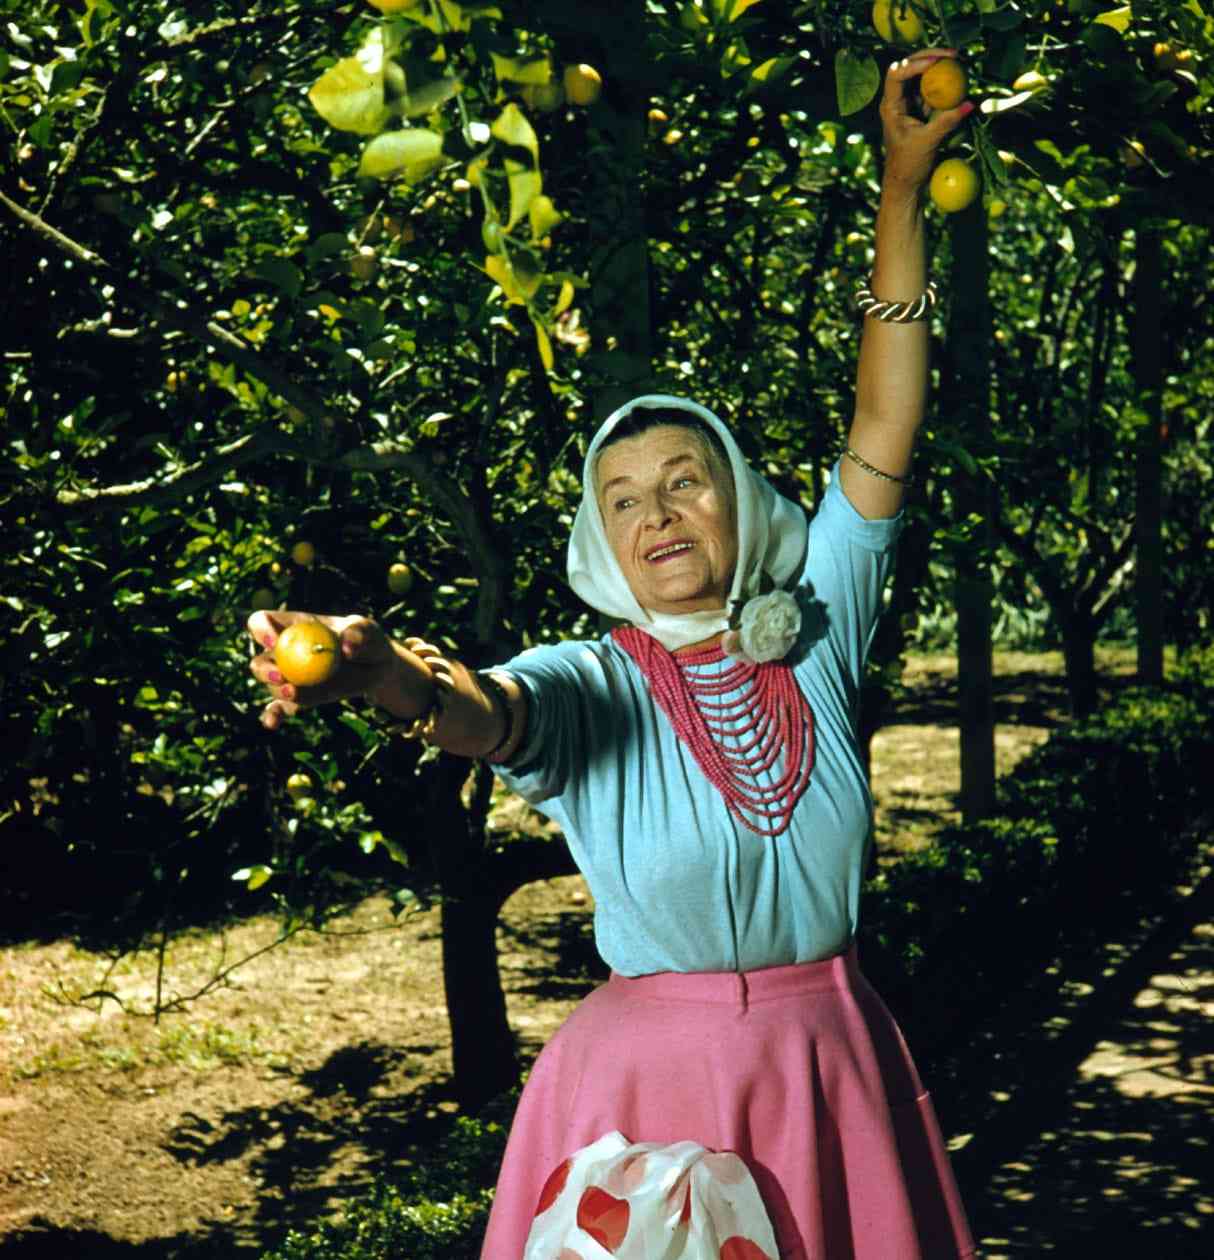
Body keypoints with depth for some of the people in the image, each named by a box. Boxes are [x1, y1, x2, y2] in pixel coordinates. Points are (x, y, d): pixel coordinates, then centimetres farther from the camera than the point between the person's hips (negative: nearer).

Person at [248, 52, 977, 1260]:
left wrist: (903, 191, 1)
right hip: (651, 1081, -3)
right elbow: (489, 711, -28)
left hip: (834, 1074, 3)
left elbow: (883, 431, 2)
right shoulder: (591, 687, -6)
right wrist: (380, 671, -52)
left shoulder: (815, 638, 3)